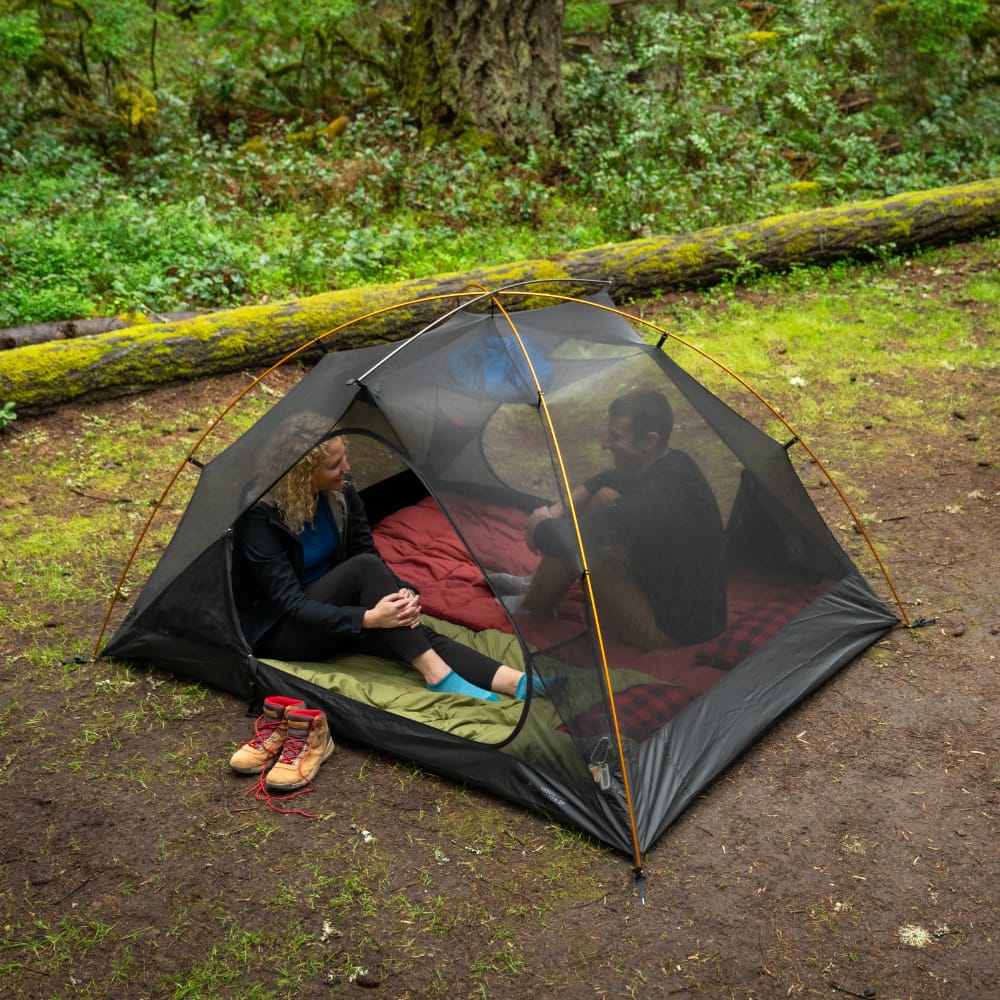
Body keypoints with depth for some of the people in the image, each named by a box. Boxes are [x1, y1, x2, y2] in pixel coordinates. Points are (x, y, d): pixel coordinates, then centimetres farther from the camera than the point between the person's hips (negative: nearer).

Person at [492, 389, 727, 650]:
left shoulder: (652, 501, -34)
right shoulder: (677, 463, -4)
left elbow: (567, 541, -30)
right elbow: (606, 480, 14)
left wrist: (540, 525, -7)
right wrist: (557, 511, 1)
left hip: (672, 631, -9)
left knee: (572, 548, -15)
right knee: (605, 497, 6)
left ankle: (531, 608, 15)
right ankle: (536, 586, 19)